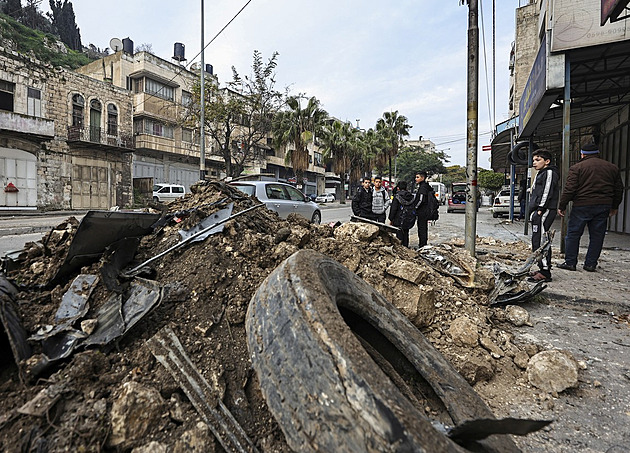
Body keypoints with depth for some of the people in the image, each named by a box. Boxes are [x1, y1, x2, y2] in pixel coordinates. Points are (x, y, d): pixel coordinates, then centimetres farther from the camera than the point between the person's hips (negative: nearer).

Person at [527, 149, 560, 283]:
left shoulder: (549, 172, -4)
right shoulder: (541, 174, 26)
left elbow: (547, 192, -15)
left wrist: (540, 209, -19)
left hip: (544, 212, -10)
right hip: (538, 213, 10)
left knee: (539, 241, -13)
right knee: (540, 241, 11)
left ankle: (545, 272, -12)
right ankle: (544, 270, 17)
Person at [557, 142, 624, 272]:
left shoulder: (577, 168, -4)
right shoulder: (613, 168, 13)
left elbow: (569, 189, -9)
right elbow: (619, 189, 18)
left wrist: (562, 206, -3)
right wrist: (614, 207, 27)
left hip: (582, 206, -4)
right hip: (603, 207, 5)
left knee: (573, 234, 3)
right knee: (597, 236, 9)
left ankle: (570, 262, 5)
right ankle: (590, 264, 13)